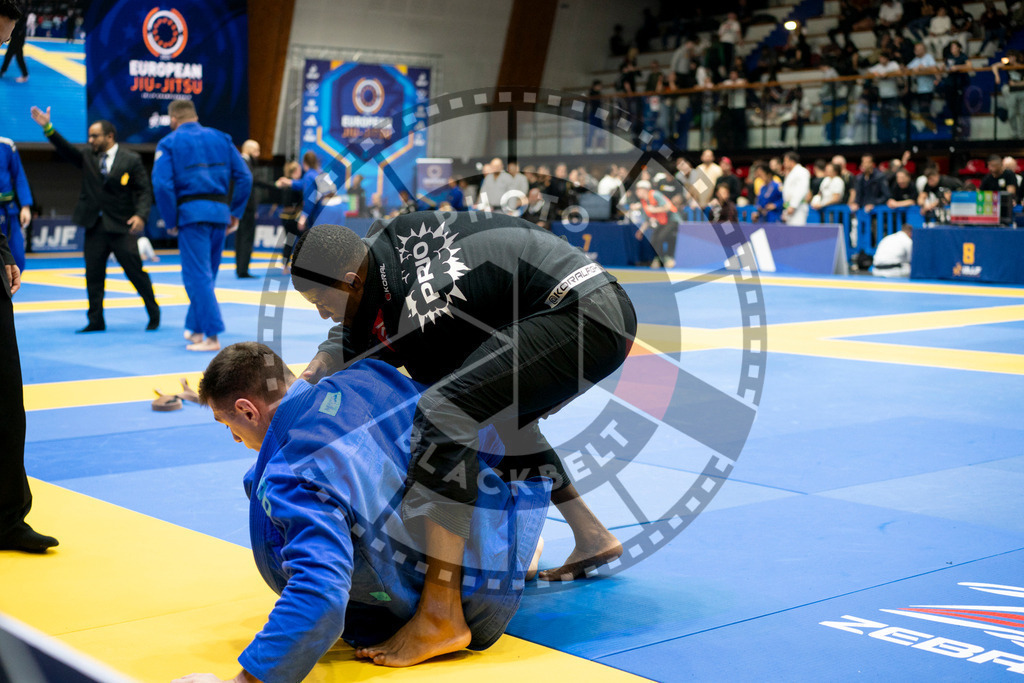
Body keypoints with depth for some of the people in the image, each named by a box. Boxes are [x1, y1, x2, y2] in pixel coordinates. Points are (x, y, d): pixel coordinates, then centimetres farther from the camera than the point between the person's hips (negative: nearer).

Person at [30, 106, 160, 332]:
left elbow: (143, 191, -5)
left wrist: (140, 215, -20)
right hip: (95, 227, 5)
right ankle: (96, 321, 13)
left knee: (135, 271, -1)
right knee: (93, 275, 4)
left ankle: (154, 313, 16)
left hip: (122, 227, -4)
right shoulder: (88, 159, 11)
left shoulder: (130, 160, -2)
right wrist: (47, 127, -13)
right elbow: (66, 149, 0)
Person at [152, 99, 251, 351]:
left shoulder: (168, 143, 1)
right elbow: (244, 176, 7)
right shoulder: (221, 139, 12)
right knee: (206, 274, 17)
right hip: (220, 212, 5)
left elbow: (162, 184, -9)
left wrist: (172, 221, 0)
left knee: (198, 276, -3)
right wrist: (236, 212, 13)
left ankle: (212, 337, -10)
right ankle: (195, 328, 27)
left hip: (191, 212, -5)